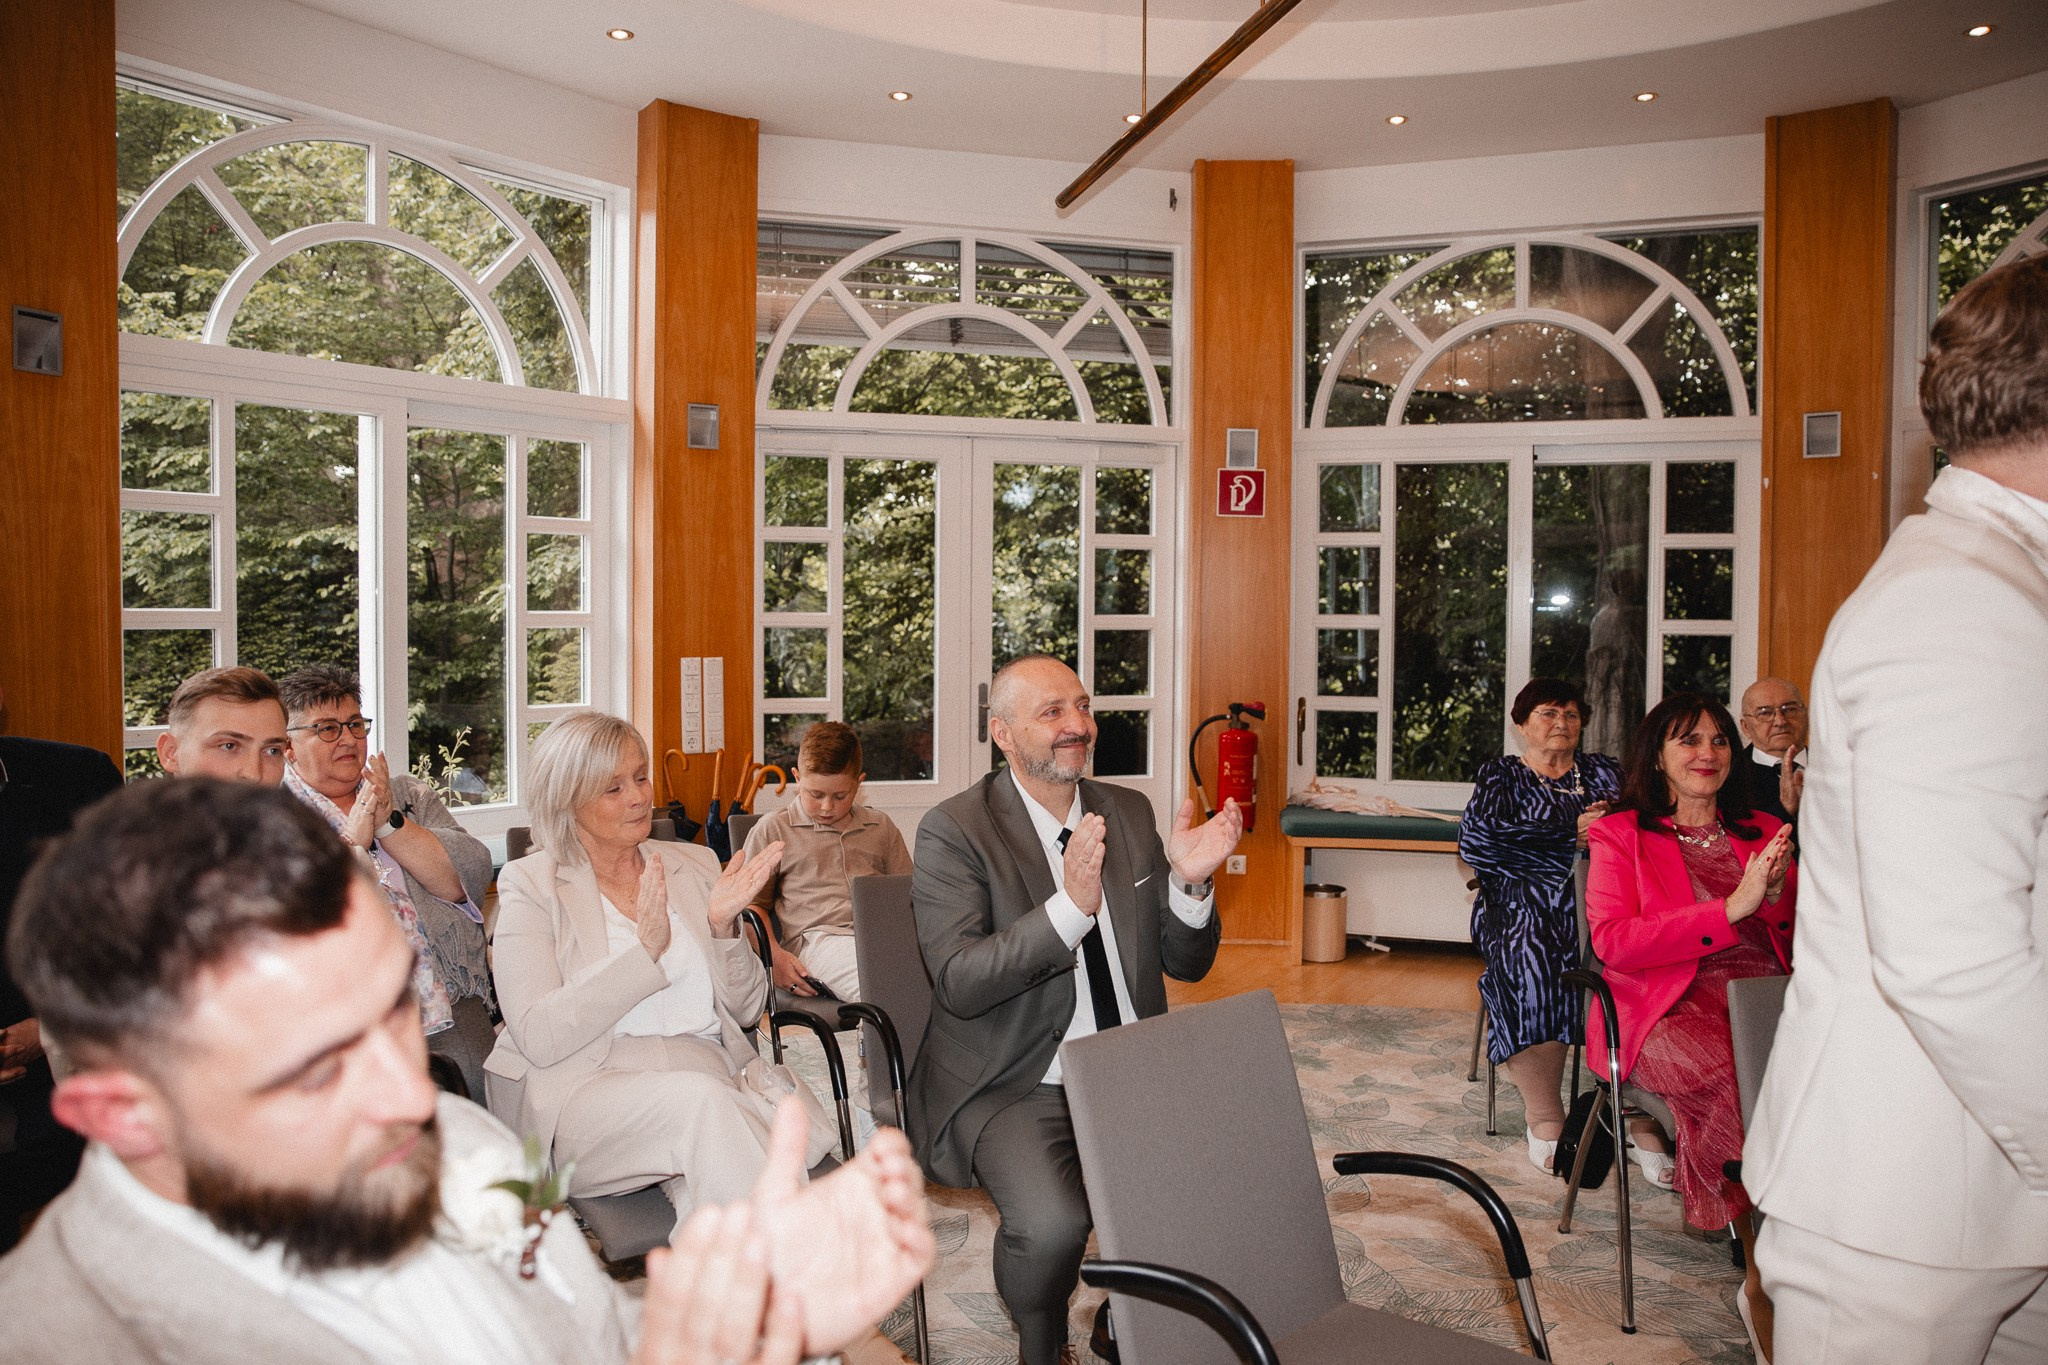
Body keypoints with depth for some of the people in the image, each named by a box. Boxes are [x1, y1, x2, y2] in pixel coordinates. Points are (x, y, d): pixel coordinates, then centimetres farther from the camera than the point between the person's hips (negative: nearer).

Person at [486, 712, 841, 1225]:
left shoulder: (694, 865, 17)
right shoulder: (529, 884, 5)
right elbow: (538, 1038, -9)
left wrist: (722, 926, -4)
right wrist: (646, 949, -17)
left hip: (706, 1067, 3)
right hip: (588, 1083, -2)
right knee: (701, 1099, -35)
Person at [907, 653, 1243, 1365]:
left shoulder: (1129, 812, 8)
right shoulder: (953, 830, -8)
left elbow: (1186, 963, 9)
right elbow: (958, 983, -19)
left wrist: (1190, 883, -12)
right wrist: (1070, 906, -31)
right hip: (1015, 1086, -4)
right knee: (1052, 1225, -29)